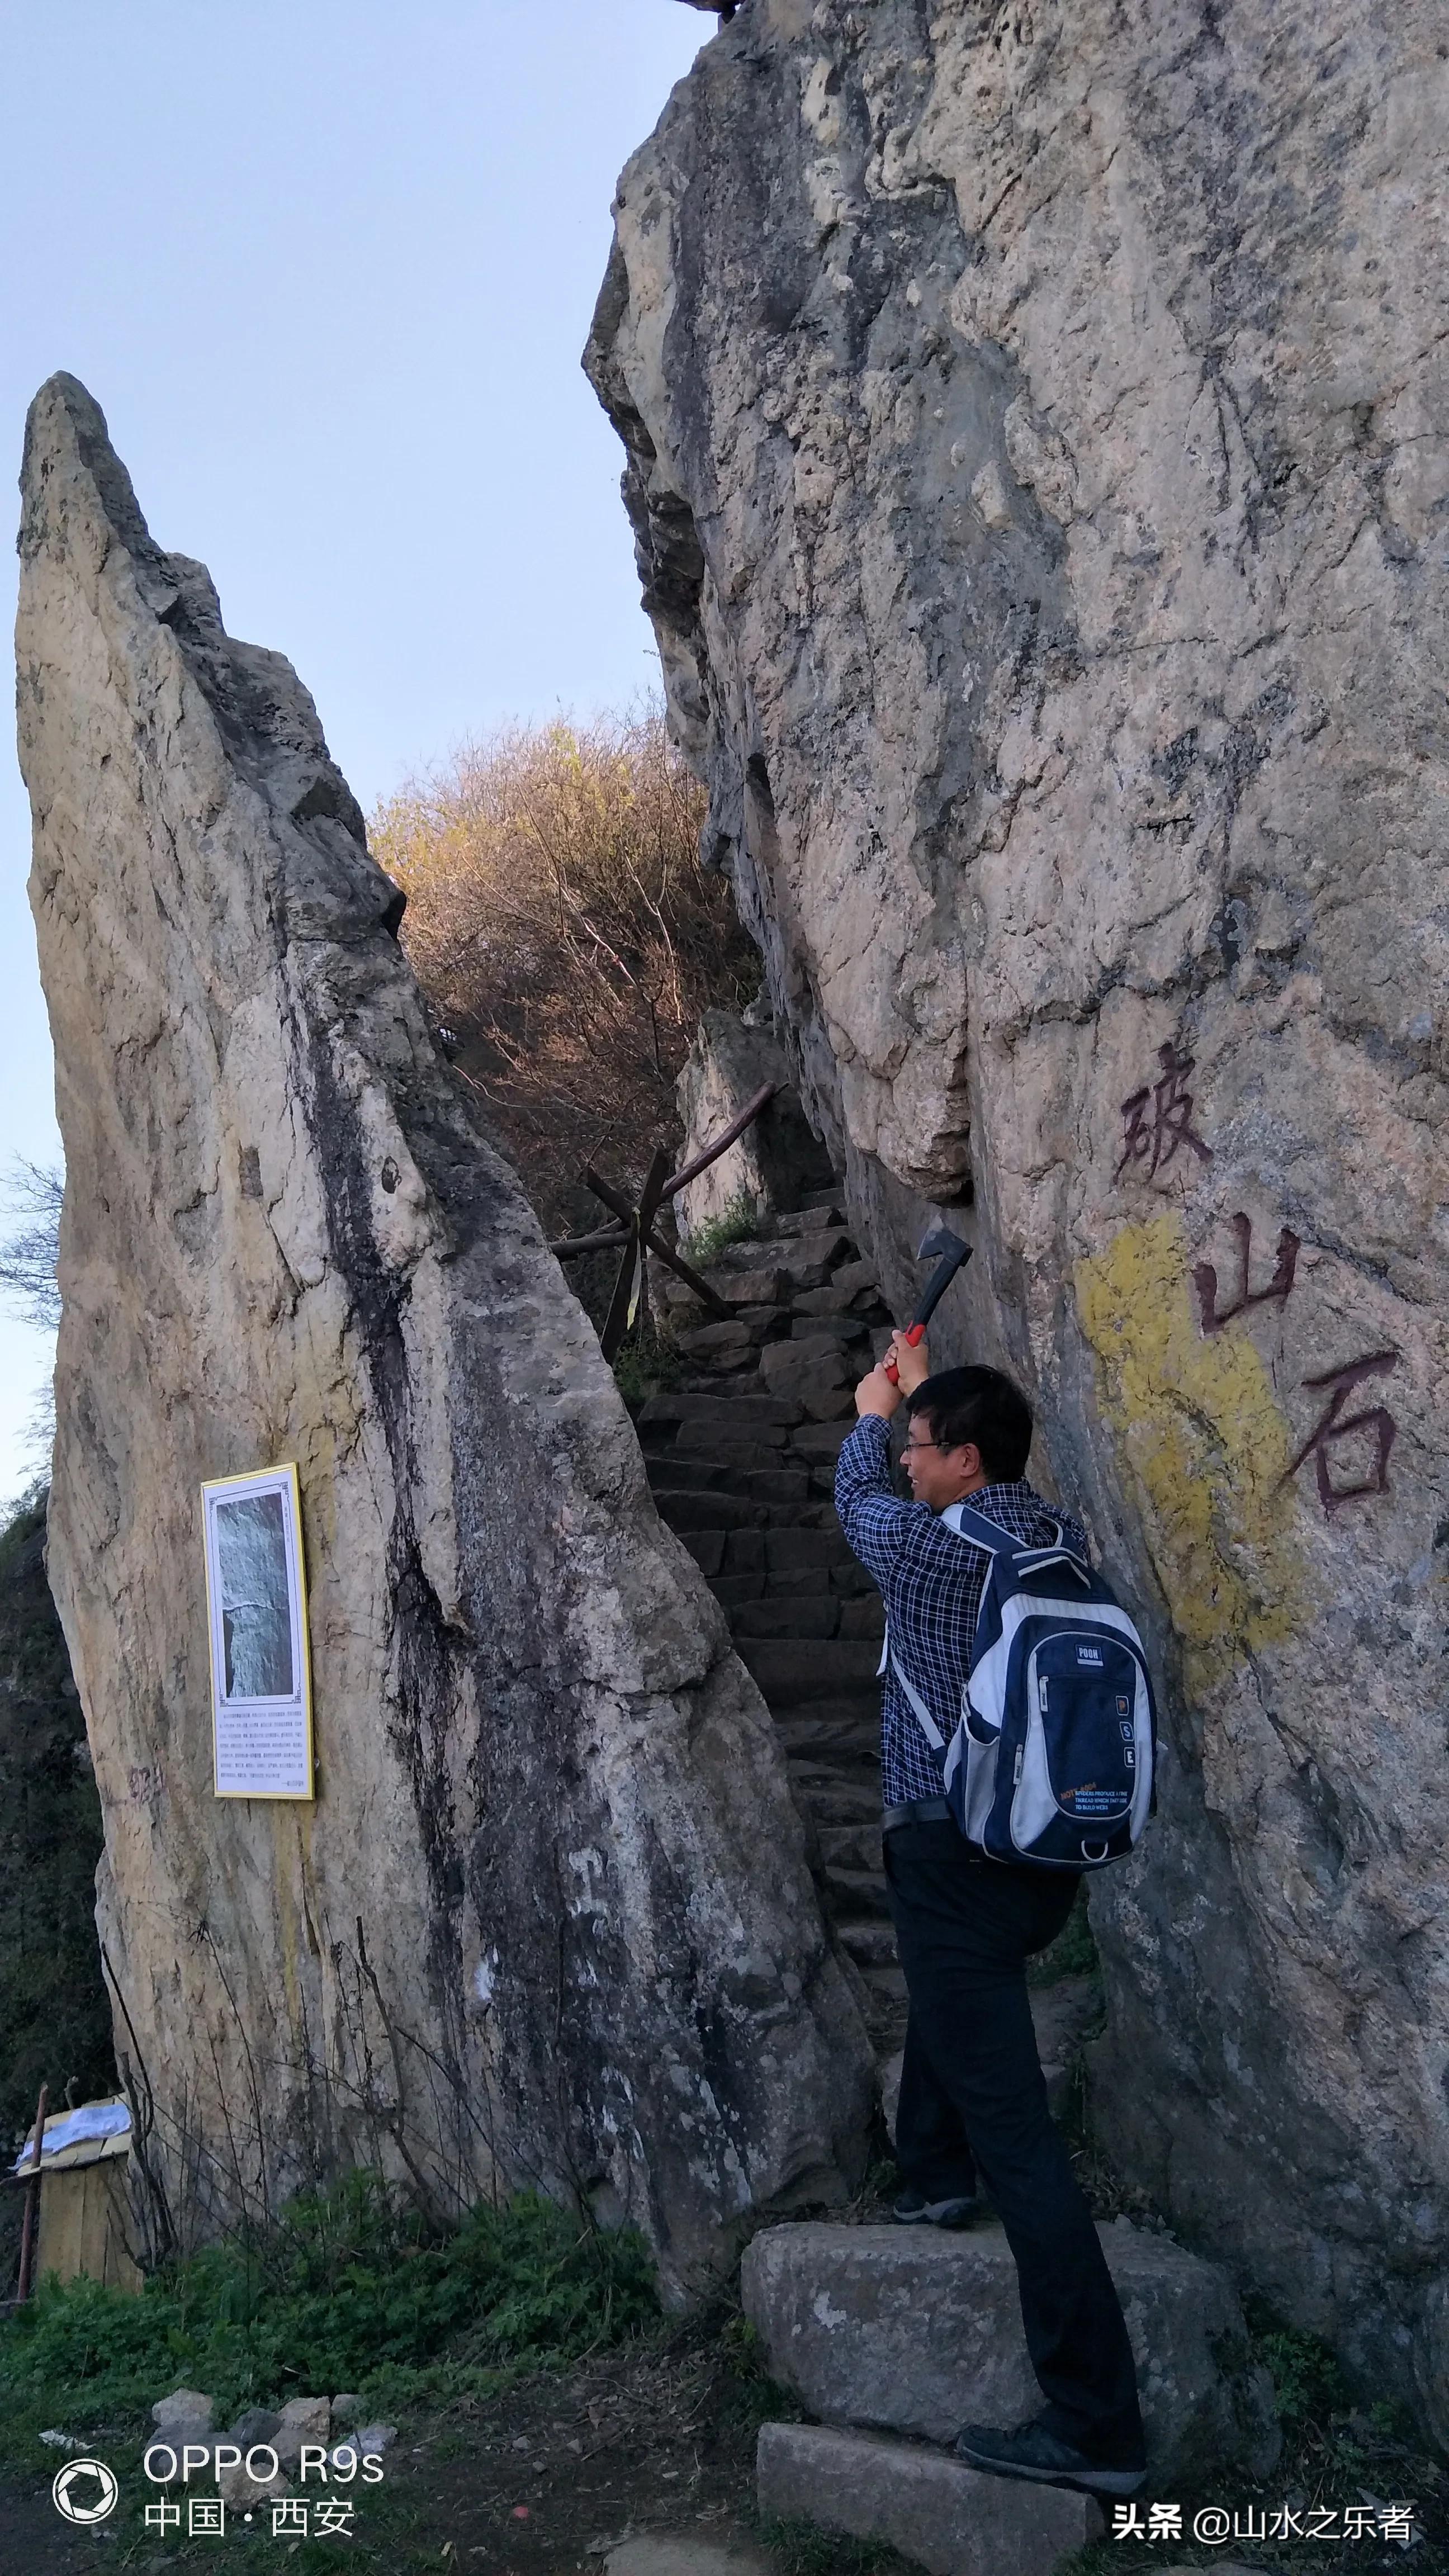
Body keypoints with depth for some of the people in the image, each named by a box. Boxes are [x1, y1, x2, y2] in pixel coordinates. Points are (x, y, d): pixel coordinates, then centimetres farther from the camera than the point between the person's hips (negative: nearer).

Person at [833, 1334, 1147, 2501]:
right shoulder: (1061, 1536, 3)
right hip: (1047, 1854, 8)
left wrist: (872, 1414, 29)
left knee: (1016, 2128, -7)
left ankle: (1097, 2425, -6)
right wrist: (924, 1391, 39)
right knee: (946, 1985, 36)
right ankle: (935, 2175, 45)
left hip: (955, 1857, -8)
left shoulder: (923, 1543, -14)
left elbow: (859, 1494, 9)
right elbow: (985, 1479, 26)